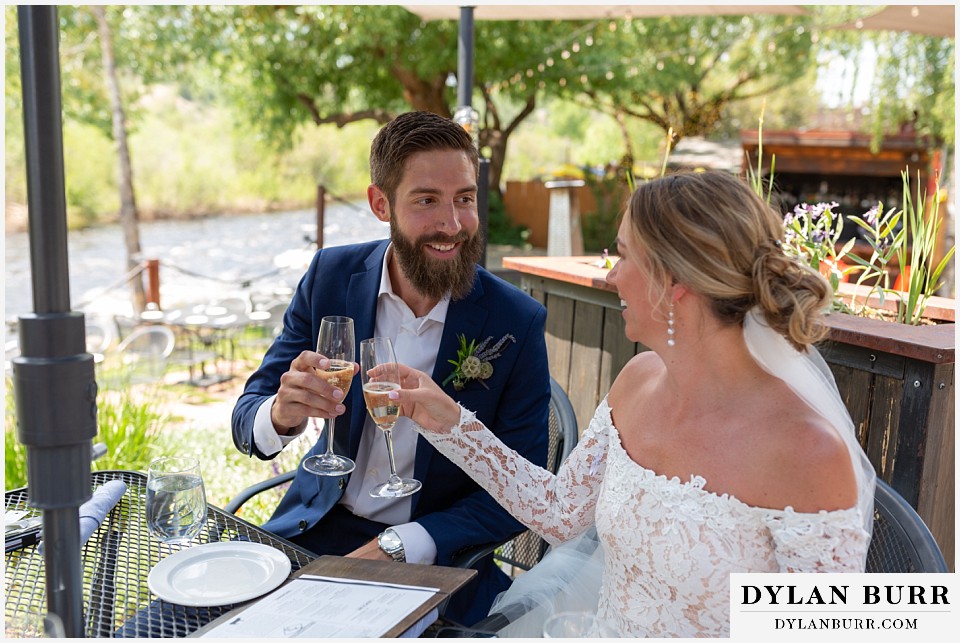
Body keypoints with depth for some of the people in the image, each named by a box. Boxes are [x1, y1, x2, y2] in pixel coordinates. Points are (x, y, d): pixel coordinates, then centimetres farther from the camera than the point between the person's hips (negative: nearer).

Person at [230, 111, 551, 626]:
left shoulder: (516, 323, -14)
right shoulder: (331, 275, -6)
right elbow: (246, 422, -3)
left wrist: (396, 548, -22)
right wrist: (282, 414, -28)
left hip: (432, 559, -2)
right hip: (317, 526, 3)